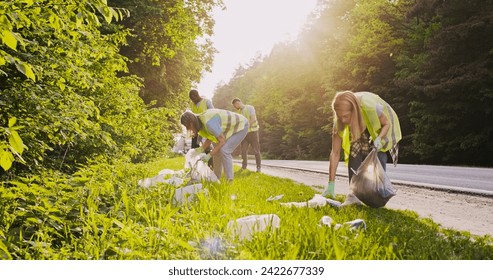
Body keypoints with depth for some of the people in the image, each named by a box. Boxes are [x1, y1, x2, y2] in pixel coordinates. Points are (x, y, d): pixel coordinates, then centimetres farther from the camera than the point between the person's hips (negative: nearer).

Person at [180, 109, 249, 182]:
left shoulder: (208, 123, -34)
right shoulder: (200, 122, -3)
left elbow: (222, 141, -29)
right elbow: (209, 139, 5)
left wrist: (209, 155, -25)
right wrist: (200, 149, -11)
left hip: (240, 127, -10)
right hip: (232, 128, 10)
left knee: (224, 151, -21)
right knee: (217, 150, 8)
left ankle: (229, 181, -14)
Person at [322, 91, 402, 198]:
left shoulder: (370, 106, -42)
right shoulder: (339, 121, -32)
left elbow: (387, 123, -20)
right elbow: (335, 153, -28)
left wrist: (379, 139, -42)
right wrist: (331, 184, -30)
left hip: (379, 130, -2)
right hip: (359, 132, 2)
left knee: (379, 156, -20)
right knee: (354, 153, -16)